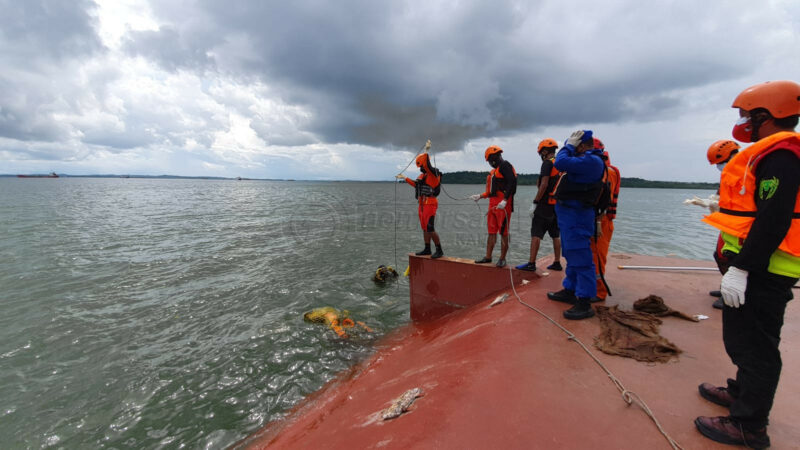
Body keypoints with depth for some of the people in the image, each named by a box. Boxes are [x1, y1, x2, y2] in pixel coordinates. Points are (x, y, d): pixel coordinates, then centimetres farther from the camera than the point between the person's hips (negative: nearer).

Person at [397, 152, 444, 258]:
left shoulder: (434, 173, -9)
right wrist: (405, 178, 40)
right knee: (424, 228, 13)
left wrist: (426, 153, -33)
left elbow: (427, 166, -30)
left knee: (430, 229, -13)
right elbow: (415, 183, 33)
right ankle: (427, 249, 23)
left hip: (430, 204, -9)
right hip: (422, 205, 9)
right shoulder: (423, 175, 17)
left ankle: (439, 250, -5)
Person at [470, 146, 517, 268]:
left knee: (503, 232, -3)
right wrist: (479, 196, 26)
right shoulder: (495, 170, 22)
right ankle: (488, 257, 17)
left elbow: (511, 183, -19)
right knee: (492, 232, 11)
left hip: (503, 206, -10)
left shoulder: (505, 166, -7)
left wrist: (504, 200, -25)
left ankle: (502, 259, 3)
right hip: (493, 205, 10)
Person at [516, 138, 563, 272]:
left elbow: (544, 184, -18)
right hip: (558, 204, 9)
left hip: (546, 203, -8)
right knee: (556, 234, 13)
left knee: (536, 233, -7)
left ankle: (531, 263, -9)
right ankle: (557, 263, 19)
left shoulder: (548, 163, -10)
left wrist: (535, 202, -15)